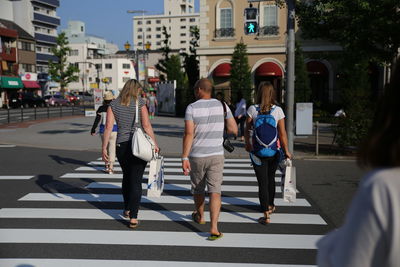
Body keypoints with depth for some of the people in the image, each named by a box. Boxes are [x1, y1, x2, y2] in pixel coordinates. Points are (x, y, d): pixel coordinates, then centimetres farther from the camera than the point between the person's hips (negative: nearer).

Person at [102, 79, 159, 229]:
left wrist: (104, 148, 1)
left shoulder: (114, 104, 4)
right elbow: (146, 126, -11)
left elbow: (108, 127, -1)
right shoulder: (140, 103, -5)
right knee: (136, 181, 1)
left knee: (126, 177, 23)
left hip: (121, 146, 3)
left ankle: (127, 209, 37)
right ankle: (133, 218, -2)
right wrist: (154, 144, -3)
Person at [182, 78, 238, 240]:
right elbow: (234, 130, 2)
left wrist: (184, 157, -16)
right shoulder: (222, 105, 0)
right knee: (215, 191, -1)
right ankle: (214, 228, -11)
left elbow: (189, 134, -17)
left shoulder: (192, 108, -8)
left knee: (197, 188, 20)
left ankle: (200, 217, 42)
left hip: (197, 156, -1)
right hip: (216, 155, 1)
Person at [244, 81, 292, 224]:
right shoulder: (278, 110, -7)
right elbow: (282, 133, -7)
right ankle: (271, 205, 42)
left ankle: (266, 215, -1)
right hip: (274, 152, 2)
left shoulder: (252, 109, -8)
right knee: (271, 178, 23)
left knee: (262, 182, 2)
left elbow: (247, 129, 0)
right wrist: (286, 150, 3)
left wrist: (247, 144, 18)